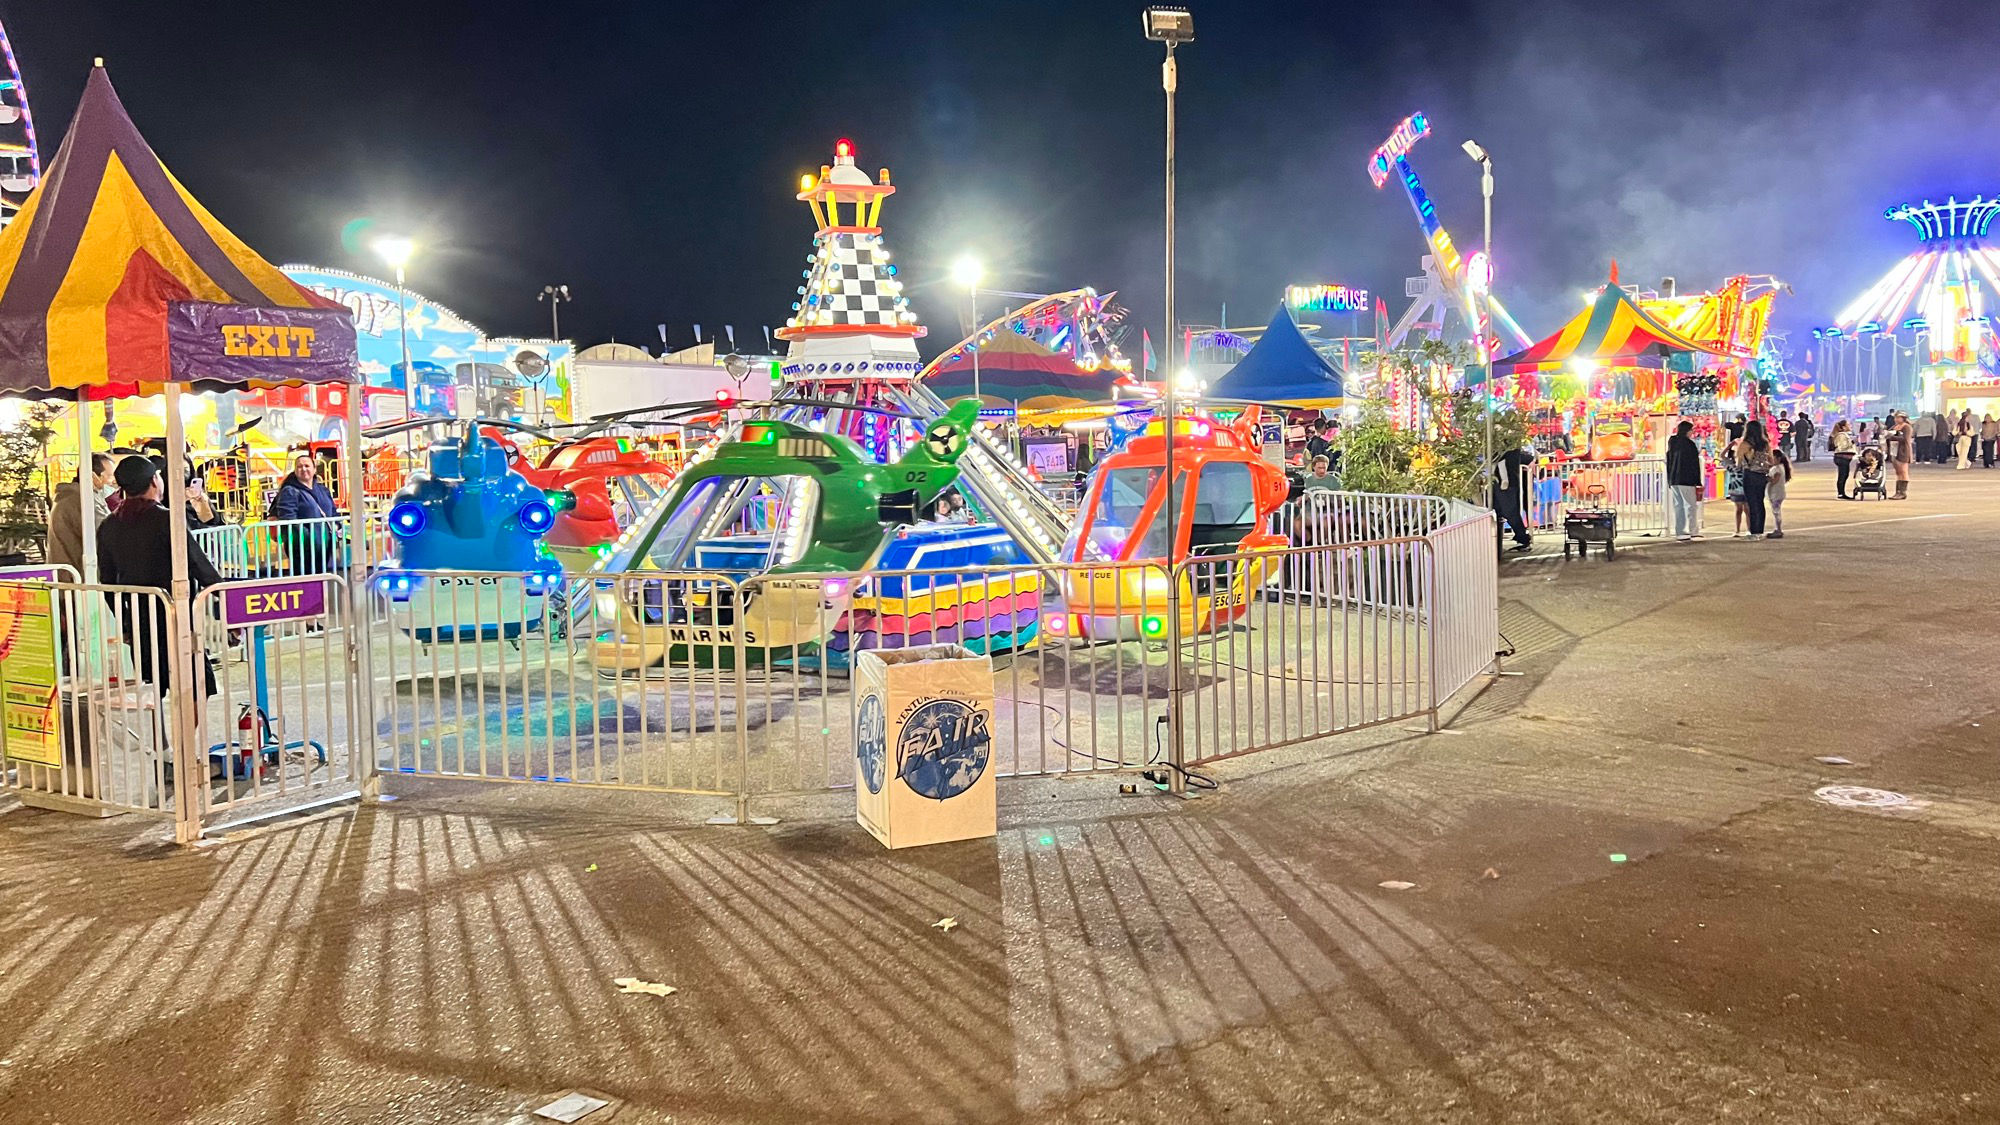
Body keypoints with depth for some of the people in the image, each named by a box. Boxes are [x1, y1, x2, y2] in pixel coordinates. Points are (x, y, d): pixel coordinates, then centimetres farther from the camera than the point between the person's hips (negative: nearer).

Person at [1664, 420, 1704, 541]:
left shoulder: (1671, 443, 10)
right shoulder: (1689, 444, -10)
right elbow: (1694, 464, -10)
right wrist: (1698, 482, -7)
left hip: (1673, 481, 7)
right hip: (1686, 481, -7)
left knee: (1678, 506, 8)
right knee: (1691, 505, 1)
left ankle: (1679, 532, 8)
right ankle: (1694, 531, 3)